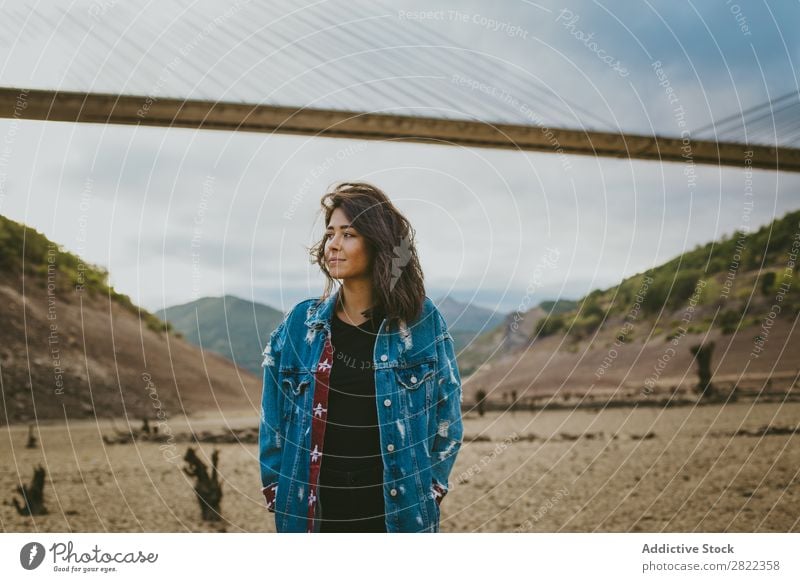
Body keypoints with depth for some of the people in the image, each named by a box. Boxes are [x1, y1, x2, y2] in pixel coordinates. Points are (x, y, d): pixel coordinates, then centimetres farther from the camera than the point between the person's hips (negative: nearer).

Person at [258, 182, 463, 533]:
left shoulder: (423, 322, -3)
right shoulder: (300, 324, 1)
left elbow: (446, 413, 3)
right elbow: (273, 418, 6)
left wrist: (431, 491, -1)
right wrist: (277, 495, 2)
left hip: (398, 512, -1)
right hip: (314, 514, 2)